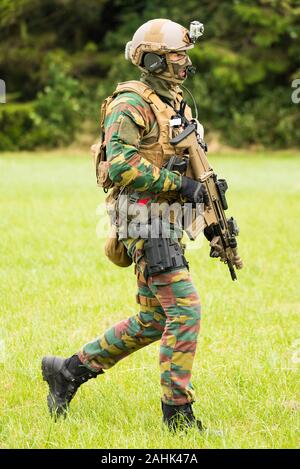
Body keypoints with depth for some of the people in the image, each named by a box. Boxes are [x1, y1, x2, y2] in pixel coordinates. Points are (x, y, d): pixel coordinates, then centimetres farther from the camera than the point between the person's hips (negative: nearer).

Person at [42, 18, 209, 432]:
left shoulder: (175, 105, 18)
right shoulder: (131, 104, -11)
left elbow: (188, 164, 26)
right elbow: (120, 164, -22)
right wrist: (179, 183, -22)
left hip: (169, 223, 10)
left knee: (153, 320, 12)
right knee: (184, 310, -13)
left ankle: (69, 371, 22)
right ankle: (178, 410, -5)